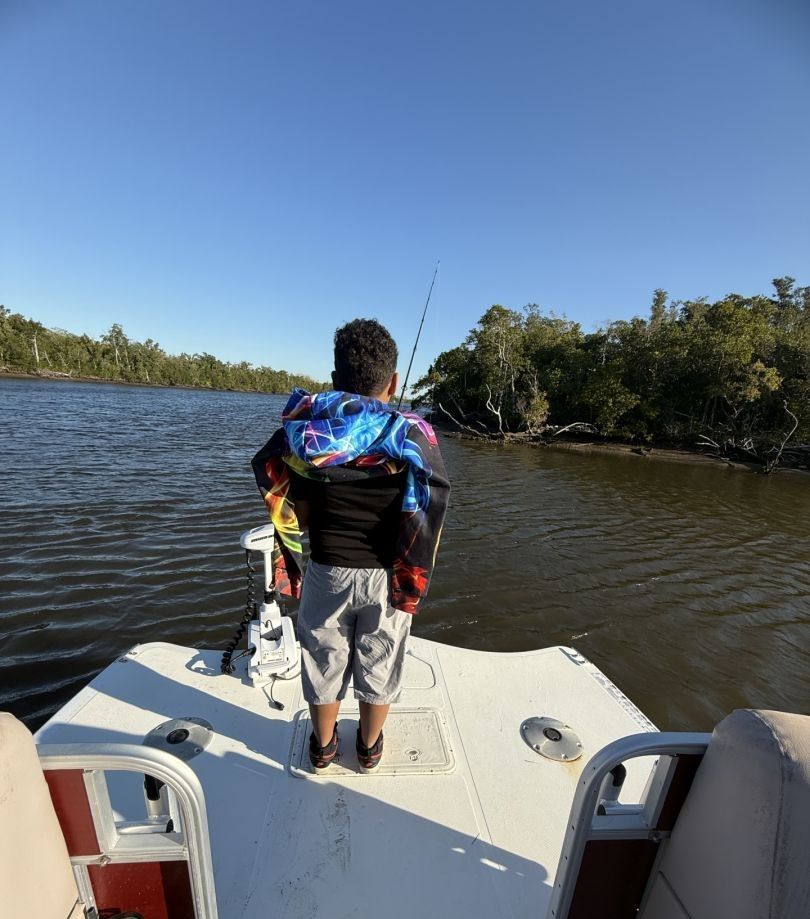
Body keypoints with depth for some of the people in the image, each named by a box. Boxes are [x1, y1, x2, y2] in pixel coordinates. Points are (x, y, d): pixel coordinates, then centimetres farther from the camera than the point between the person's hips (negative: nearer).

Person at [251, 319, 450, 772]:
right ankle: (370, 746, 45)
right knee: (379, 664, 22)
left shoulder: (307, 432, -11)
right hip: (387, 575, 0)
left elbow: (296, 513, -7)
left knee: (325, 661, 24)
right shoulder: (414, 436, -14)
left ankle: (324, 744, 47)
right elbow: (428, 514, -14)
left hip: (327, 570, 1)